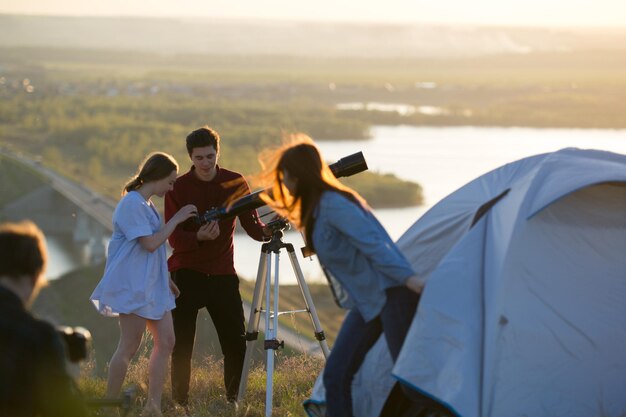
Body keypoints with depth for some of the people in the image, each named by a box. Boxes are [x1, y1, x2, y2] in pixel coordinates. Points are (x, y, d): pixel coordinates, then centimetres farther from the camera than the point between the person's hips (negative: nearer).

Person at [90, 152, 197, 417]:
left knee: (165, 341, 4)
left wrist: (166, 280, 22)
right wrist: (176, 219, -14)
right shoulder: (131, 203, -14)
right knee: (129, 347, -7)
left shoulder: (146, 205, 16)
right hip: (132, 286, -10)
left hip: (152, 285, 10)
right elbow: (150, 243, -20)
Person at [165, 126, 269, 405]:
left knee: (236, 341, -3)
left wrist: (268, 230, -26)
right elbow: (173, 237, -9)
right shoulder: (178, 188, -5)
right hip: (186, 274, -2)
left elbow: (251, 225, -3)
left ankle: (235, 401, 11)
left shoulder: (235, 183, 1)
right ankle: (180, 403, 7)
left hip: (222, 274, 2)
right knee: (182, 344, -3)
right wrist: (198, 237, -29)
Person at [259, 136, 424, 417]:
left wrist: (409, 279, -29)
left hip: (391, 295, -10)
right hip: (367, 302, 10)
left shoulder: (332, 204, -17)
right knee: (336, 375, 4)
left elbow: (374, 244, -24)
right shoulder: (318, 207, 14)